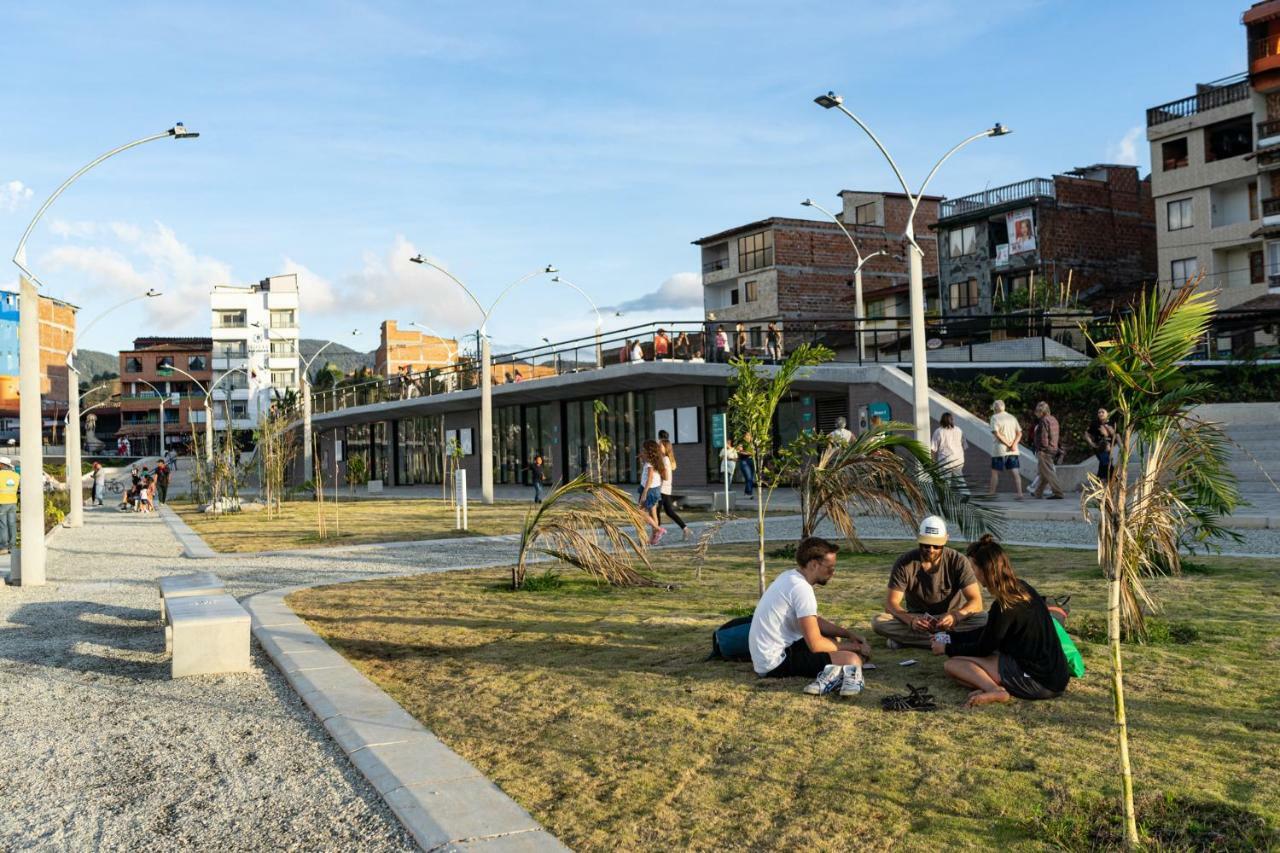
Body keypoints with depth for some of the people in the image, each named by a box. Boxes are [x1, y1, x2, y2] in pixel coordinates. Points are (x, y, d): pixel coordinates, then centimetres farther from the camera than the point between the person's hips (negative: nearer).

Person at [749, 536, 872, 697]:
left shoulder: (789, 577, 11)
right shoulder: (802, 589, -19)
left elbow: (814, 621, 22)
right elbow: (815, 644, -19)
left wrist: (848, 634, 11)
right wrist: (853, 647, -5)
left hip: (763, 658, 11)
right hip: (776, 663, -10)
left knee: (833, 638, 23)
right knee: (853, 659, -15)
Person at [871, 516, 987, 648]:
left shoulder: (958, 561, -14)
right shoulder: (904, 563, -13)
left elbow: (976, 601, -17)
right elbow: (891, 603, -15)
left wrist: (955, 616, -40)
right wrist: (910, 620, -38)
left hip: (949, 619, 0)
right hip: (916, 620, 0)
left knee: (983, 620, -30)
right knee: (878, 622, -28)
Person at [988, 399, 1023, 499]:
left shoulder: (995, 418, -4)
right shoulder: (1012, 417, 13)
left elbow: (996, 434, -16)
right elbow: (1019, 433, 5)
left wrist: (1009, 444, -12)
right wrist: (1014, 444, -8)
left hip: (1000, 450, -5)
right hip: (1013, 451, 5)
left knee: (995, 472, 7)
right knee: (1015, 473, 1)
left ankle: (992, 494, 11)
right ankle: (1019, 494, -7)